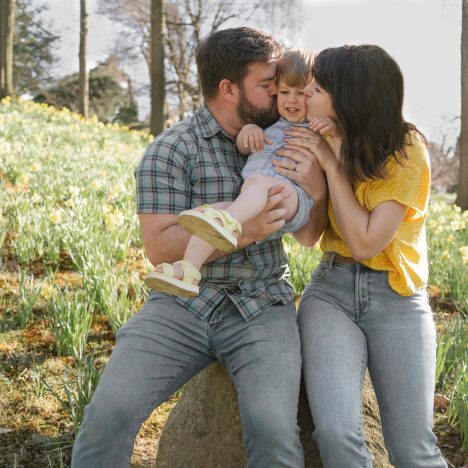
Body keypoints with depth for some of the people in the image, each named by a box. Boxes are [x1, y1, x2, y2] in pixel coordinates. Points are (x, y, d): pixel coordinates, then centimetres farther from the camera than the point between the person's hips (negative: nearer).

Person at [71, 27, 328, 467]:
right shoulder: (171, 151, -5)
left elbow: (308, 234, 13)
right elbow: (158, 246, -12)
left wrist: (316, 185, -8)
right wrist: (241, 231, -24)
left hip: (262, 308, 2)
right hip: (183, 303, -2)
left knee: (273, 431, -24)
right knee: (108, 414, -21)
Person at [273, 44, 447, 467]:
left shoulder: (406, 152, -11)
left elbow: (365, 243, -16)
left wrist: (332, 165, -16)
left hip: (396, 299, -3)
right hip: (331, 289, 3)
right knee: (336, 434, -22)